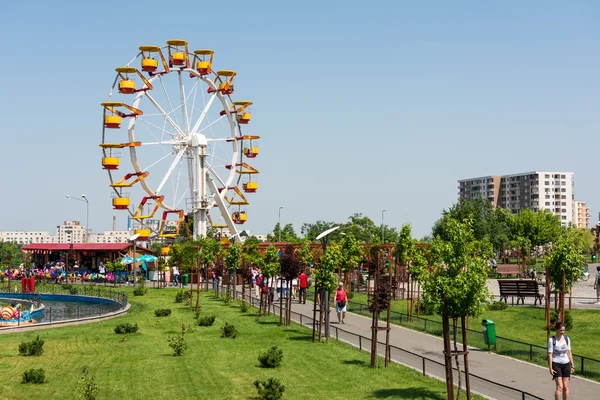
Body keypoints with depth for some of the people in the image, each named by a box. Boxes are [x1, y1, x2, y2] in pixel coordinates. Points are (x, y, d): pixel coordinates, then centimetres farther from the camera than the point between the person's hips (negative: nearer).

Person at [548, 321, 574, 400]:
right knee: (560, 387, -12)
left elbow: (569, 352, 11)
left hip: (566, 364, 4)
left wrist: (572, 365, 9)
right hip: (556, 364, -4)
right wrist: (550, 368, -12)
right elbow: (550, 354, -9)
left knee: (566, 387, 5)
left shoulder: (567, 339, 5)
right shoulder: (551, 340, -8)